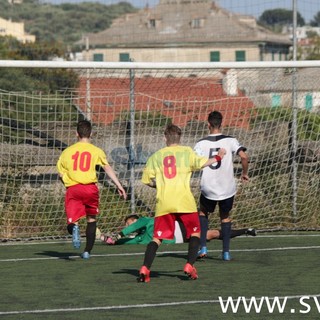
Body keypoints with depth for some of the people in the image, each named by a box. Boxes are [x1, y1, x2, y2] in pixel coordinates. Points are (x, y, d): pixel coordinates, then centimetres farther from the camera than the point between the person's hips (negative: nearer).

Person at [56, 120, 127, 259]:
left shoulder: (67, 151, 10)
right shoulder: (96, 151, 4)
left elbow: (61, 174, 10)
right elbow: (107, 168, -8)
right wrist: (119, 185, -10)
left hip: (72, 189, 0)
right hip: (90, 188, 0)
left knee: (72, 222, 1)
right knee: (91, 219, 19)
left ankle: (74, 227, -37)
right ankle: (87, 251, 15)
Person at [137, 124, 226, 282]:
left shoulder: (156, 156, 12)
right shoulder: (186, 151, 5)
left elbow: (147, 180, 9)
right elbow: (200, 163, -12)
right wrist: (217, 158, 1)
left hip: (163, 203, 2)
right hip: (184, 201, -2)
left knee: (157, 238, 4)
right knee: (195, 233, 13)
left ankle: (144, 269, -13)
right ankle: (189, 266, -2)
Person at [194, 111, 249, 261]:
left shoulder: (201, 143, -5)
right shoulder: (230, 141, -5)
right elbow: (244, 157, -16)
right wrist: (244, 173, 0)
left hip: (208, 188, 0)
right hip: (227, 188, 0)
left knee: (203, 213, 24)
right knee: (225, 217, 20)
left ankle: (203, 247, 13)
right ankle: (226, 251, 13)